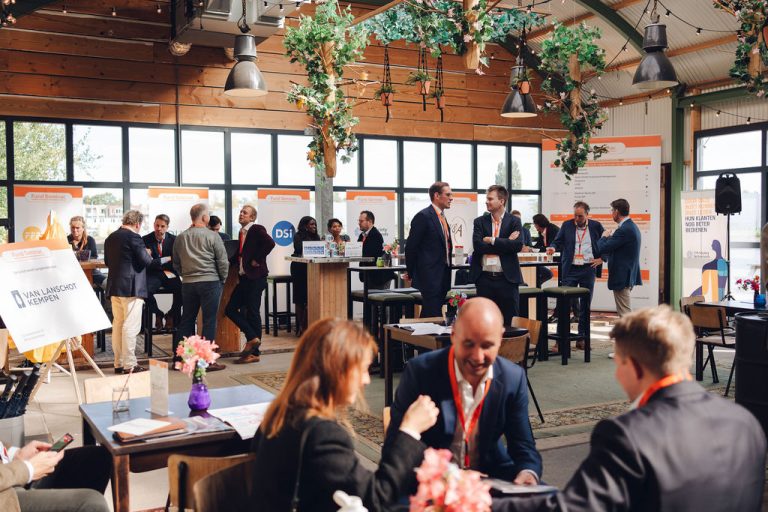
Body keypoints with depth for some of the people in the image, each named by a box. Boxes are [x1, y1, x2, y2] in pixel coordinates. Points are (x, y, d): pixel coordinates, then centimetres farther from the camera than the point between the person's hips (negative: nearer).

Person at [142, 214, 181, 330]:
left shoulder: (173, 240, 4)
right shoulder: (145, 240, 1)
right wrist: (167, 259, -16)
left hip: (170, 274, 1)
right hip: (153, 275, -1)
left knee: (181, 289, -28)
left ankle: (171, 315, 1)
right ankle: (158, 314, -1)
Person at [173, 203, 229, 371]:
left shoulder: (180, 238, 6)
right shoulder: (212, 236, -8)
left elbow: (176, 264, 12)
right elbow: (223, 262, -7)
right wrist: (222, 280, 7)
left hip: (188, 283, 5)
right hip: (210, 282, -5)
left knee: (187, 320, 13)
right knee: (209, 321, 0)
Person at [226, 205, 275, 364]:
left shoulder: (257, 229, -8)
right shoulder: (242, 232, 17)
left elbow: (270, 243, -25)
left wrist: (257, 260, -19)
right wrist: (233, 260, 6)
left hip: (256, 277, -9)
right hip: (244, 277, 9)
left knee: (252, 313, -3)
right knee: (231, 309, 5)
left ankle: (254, 353, 4)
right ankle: (253, 338, 10)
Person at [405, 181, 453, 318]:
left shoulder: (442, 217, 17)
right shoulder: (423, 216, -11)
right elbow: (411, 247, -10)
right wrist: (411, 273, -3)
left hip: (442, 276, 8)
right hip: (430, 277, -8)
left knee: (428, 315, 12)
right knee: (434, 316, -9)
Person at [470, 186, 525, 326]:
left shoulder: (514, 221, 2)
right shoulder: (479, 222, 7)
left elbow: (518, 245, -13)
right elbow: (477, 246, -8)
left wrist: (492, 240, -12)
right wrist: (505, 243, -10)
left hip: (507, 278, -2)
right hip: (484, 279, 2)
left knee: (510, 322, 4)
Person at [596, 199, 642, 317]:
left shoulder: (624, 230, -21)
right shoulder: (632, 226, 11)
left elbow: (603, 248, -21)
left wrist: (604, 237, -3)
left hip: (622, 277, -10)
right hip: (629, 275, 10)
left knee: (625, 314, -5)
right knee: (625, 313, 17)